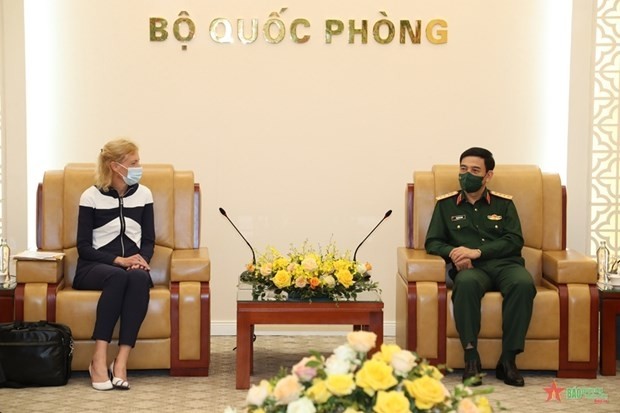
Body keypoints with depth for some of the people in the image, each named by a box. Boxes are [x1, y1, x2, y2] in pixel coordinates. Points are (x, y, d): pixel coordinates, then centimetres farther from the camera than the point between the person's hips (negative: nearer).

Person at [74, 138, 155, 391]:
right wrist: (117, 260, -18)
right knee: (118, 275, -38)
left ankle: (121, 362, -38)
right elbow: (83, 246, -3)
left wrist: (141, 259, -11)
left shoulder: (143, 194, 11)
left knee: (140, 277, -35)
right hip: (94, 267, -3)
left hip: (132, 266, 3)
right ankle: (99, 360, -37)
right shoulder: (91, 197, 0)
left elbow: (148, 240, 11)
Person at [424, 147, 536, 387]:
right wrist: (453, 253, -7)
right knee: (466, 283, -39)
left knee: (524, 283, -35)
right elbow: (432, 243, 16)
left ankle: (508, 360, -29)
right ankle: (471, 359, -35)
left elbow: (514, 241, 5)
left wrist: (476, 252, -9)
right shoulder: (446, 204, 19)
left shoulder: (504, 203, 17)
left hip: (504, 264, 1)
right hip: (471, 268, -1)